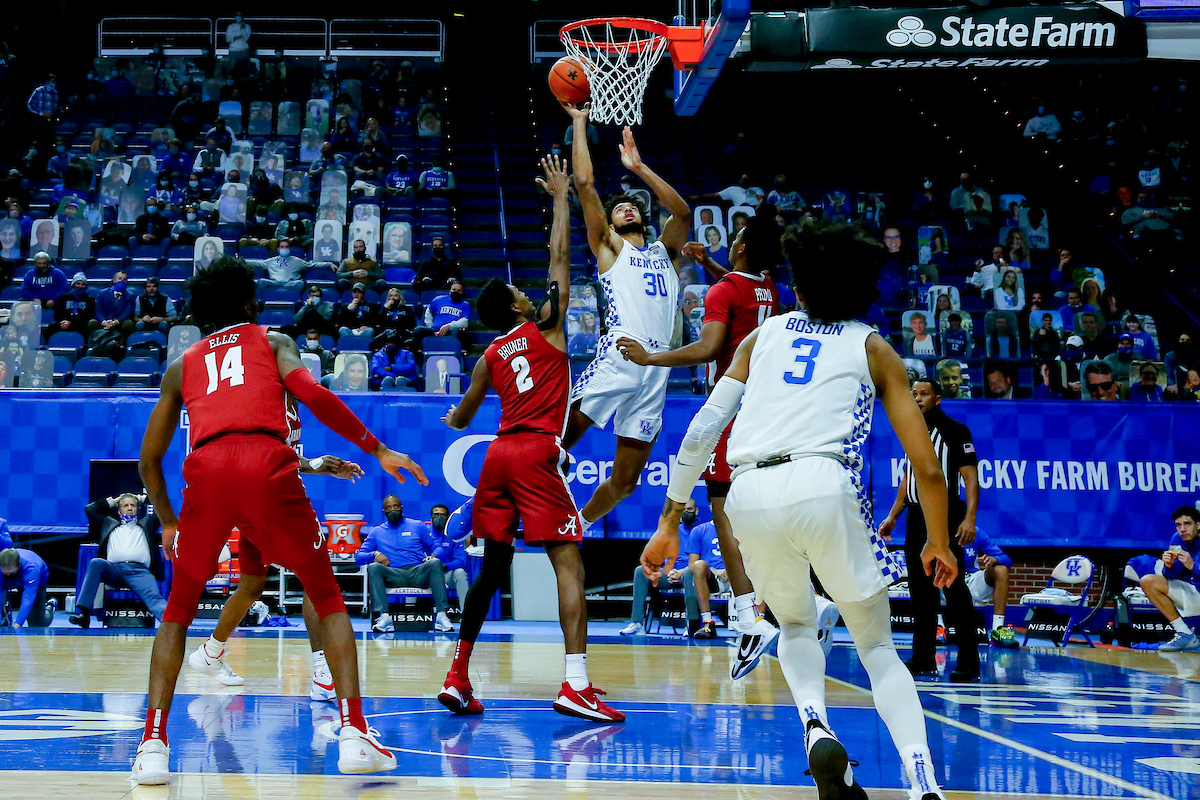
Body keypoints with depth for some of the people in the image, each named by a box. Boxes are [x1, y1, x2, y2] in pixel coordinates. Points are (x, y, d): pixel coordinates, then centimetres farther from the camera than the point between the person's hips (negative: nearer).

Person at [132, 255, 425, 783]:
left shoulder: (182, 366, 31)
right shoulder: (272, 341, 25)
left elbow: (149, 461, 29)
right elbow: (311, 393, 3)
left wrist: (168, 522, 44)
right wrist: (378, 450, 5)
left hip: (206, 470, 2)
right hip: (267, 463, -2)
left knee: (177, 612, 20)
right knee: (327, 599, 14)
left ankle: (153, 744, 4)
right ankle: (354, 734, -1)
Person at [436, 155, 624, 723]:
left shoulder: (489, 357, 17)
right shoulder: (546, 326, 6)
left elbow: (459, 420, 24)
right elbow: (560, 256, 9)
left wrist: (451, 418, 49)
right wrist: (560, 195, 20)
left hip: (499, 454, 6)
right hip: (539, 453, -6)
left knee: (492, 566, 15)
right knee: (569, 563, -10)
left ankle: (458, 677, 12)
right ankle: (576, 685, -23)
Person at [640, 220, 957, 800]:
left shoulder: (764, 335, 26)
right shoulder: (873, 349, 20)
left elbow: (701, 432, 17)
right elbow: (927, 467, 15)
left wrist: (668, 522, 23)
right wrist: (939, 544, 29)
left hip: (749, 495, 2)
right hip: (825, 486, -2)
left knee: (796, 626, 29)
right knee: (877, 646, 15)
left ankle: (815, 724, -1)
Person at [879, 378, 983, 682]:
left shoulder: (955, 430, -3)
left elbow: (971, 476, -9)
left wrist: (969, 518, -20)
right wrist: (892, 516, 21)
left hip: (945, 515, -7)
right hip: (916, 517, 7)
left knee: (953, 587, -9)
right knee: (920, 589, 8)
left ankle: (968, 662, -8)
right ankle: (923, 658, 14)